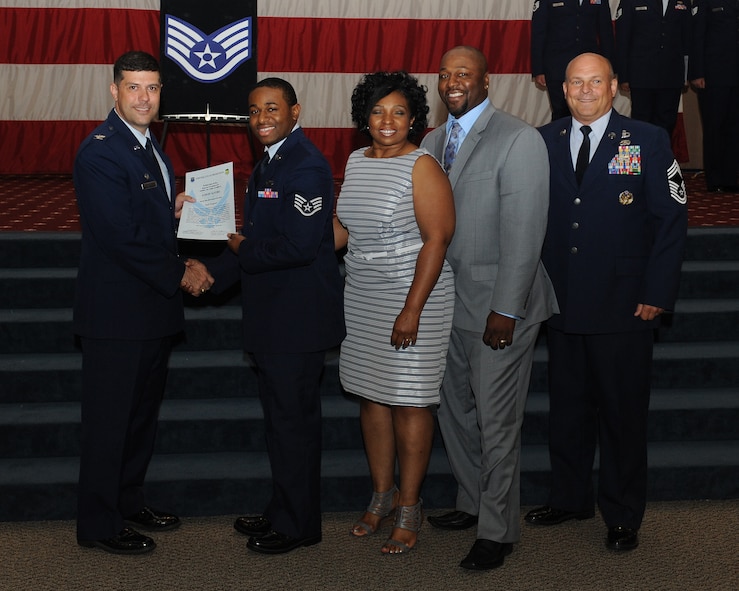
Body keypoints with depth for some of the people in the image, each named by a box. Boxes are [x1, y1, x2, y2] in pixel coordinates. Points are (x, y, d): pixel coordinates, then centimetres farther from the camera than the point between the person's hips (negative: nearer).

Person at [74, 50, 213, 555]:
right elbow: (121, 236, -23)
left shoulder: (149, 145, 12)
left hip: (154, 306, 9)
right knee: (109, 418, 2)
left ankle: (129, 499, 34)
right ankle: (99, 524, 13)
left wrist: (175, 208, 0)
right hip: (117, 310, -9)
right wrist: (180, 274, -14)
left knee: (143, 410, 19)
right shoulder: (101, 151, -18)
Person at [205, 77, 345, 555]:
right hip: (274, 316, 10)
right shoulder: (271, 162, 14)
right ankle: (284, 512, 30)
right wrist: (214, 274, 5)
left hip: (297, 319, -10)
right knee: (283, 418, 18)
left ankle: (299, 525, 13)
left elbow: (299, 245, -26)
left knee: (294, 420, 0)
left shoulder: (305, 166, -18)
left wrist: (243, 249, -12)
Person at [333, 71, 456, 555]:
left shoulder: (422, 167, -11)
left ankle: (409, 506, 12)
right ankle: (382, 495, 26)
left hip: (413, 298, -7)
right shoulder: (356, 161, 10)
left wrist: (412, 310, -20)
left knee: (410, 401, 0)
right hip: (363, 299, 7)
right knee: (371, 395, 12)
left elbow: (437, 240, -16)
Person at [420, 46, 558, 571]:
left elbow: (524, 231, -17)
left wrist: (505, 310, -19)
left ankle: (498, 532, 14)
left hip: (498, 307, -7)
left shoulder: (519, 140, -12)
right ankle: (473, 504, 35)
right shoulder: (434, 140, 10)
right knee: (456, 412, 17)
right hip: (448, 302, 7)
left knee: (497, 422, 1)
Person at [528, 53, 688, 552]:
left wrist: (657, 295, -9)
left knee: (623, 413, 6)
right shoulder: (544, 142, 7)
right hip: (562, 304, 3)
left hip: (624, 306, -3)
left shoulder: (648, 141, -3)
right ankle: (569, 498, 31)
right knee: (567, 408, 14)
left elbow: (672, 220, -4)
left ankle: (623, 516, 20)